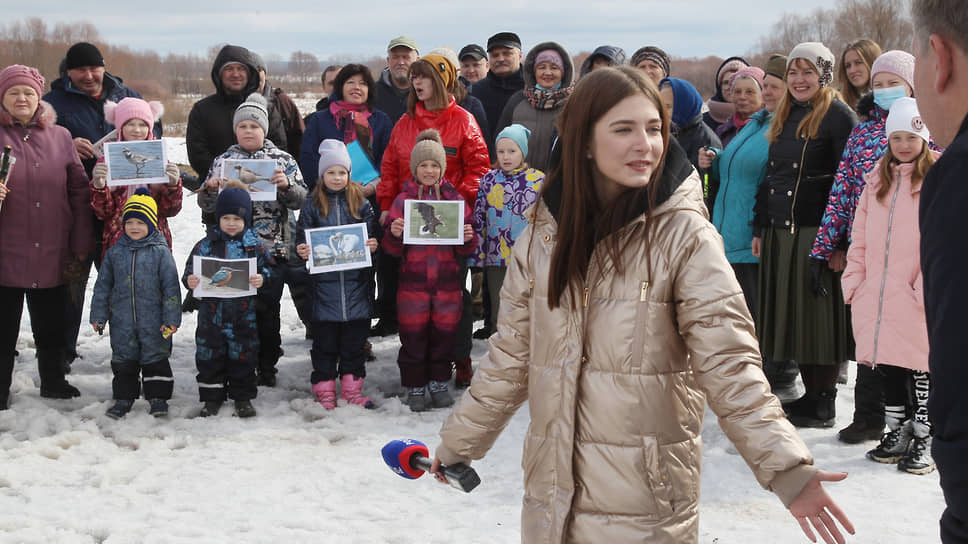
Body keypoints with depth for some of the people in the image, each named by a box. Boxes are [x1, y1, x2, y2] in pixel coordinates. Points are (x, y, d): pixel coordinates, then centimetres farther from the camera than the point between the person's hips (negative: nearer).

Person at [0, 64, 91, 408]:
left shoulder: (60, 137, 7)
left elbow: (79, 191, 8)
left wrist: (81, 244, 4)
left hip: (52, 254, 2)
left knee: (51, 325, 14)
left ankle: (53, 382, 30)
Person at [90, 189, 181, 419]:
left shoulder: (160, 252, -4)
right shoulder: (115, 253, 5)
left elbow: (171, 287, -4)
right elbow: (103, 286, 11)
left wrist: (171, 319, -7)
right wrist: (98, 315, 9)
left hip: (154, 321, -3)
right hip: (122, 321, 3)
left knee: (155, 357, 4)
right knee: (123, 359, 10)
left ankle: (158, 397, 16)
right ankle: (124, 397, 21)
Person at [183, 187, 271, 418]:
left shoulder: (254, 245, 0)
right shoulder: (206, 244, 1)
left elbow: (269, 269, 4)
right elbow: (191, 271, 4)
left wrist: (262, 279, -17)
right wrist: (190, 281, -18)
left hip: (244, 314, -1)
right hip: (212, 312, 1)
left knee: (243, 355, 8)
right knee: (209, 356, 7)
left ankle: (243, 397, 23)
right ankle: (211, 397, 21)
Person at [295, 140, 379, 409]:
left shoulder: (361, 203, 7)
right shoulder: (312, 205, 4)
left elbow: (372, 235, 10)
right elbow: (302, 238, 5)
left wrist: (373, 246, -11)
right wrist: (302, 252, -15)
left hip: (356, 282, 1)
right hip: (324, 283, -1)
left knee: (355, 338, 6)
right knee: (325, 339, 3)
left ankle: (352, 387, 17)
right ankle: (325, 389, 13)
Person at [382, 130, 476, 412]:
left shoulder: (454, 198, 7)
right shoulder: (403, 200, 4)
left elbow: (464, 249, 8)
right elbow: (393, 249, 2)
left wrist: (468, 238, -13)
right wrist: (394, 235, -18)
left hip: (447, 280, 1)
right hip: (413, 280, -1)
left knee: (444, 333, 6)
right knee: (413, 335, 2)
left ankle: (439, 383, 21)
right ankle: (415, 387, 13)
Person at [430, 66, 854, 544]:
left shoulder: (685, 237, -10)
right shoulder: (543, 236, 3)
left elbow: (729, 366, -15)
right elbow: (509, 358, 12)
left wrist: (786, 469, -26)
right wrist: (459, 442, 19)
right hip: (551, 495, 4)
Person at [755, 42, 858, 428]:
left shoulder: (838, 115, -6)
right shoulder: (783, 117, 18)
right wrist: (760, 228, 14)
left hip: (816, 232, -8)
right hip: (779, 233, 8)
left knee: (818, 313, -4)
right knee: (790, 311, 9)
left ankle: (824, 403, 4)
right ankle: (810, 393, 19)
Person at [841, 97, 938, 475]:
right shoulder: (877, 179, 14)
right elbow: (860, 237, 16)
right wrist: (854, 281, 9)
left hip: (917, 299, -5)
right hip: (877, 296, 5)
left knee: (920, 369, 1)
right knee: (888, 365, 12)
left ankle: (924, 439, 13)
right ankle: (897, 432, 25)